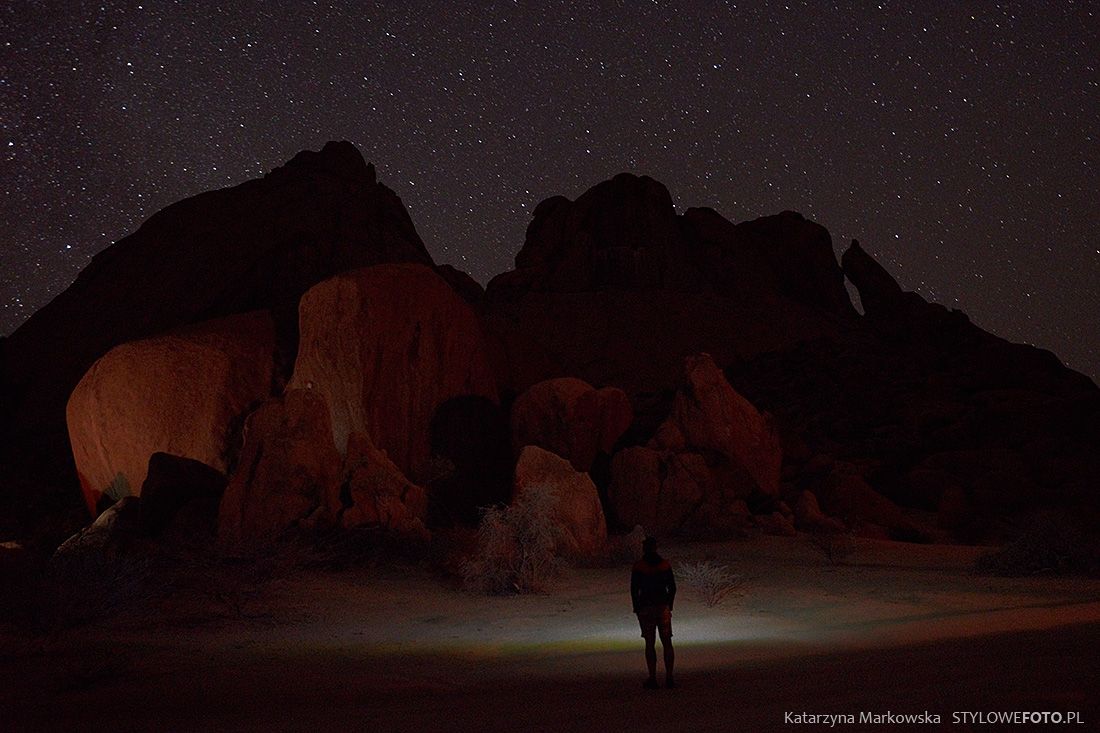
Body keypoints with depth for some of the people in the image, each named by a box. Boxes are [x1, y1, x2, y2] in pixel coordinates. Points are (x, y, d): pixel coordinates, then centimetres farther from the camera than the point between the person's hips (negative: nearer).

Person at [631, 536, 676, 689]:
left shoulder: (638, 566, -6)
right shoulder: (665, 564, 3)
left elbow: (634, 589, -7)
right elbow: (672, 588, 5)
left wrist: (636, 608, 3)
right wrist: (669, 606, 13)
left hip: (646, 608, -2)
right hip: (663, 607, 2)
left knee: (650, 644, 2)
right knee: (667, 643, 8)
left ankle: (652, 679, 1)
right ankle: (669, 678, 6)